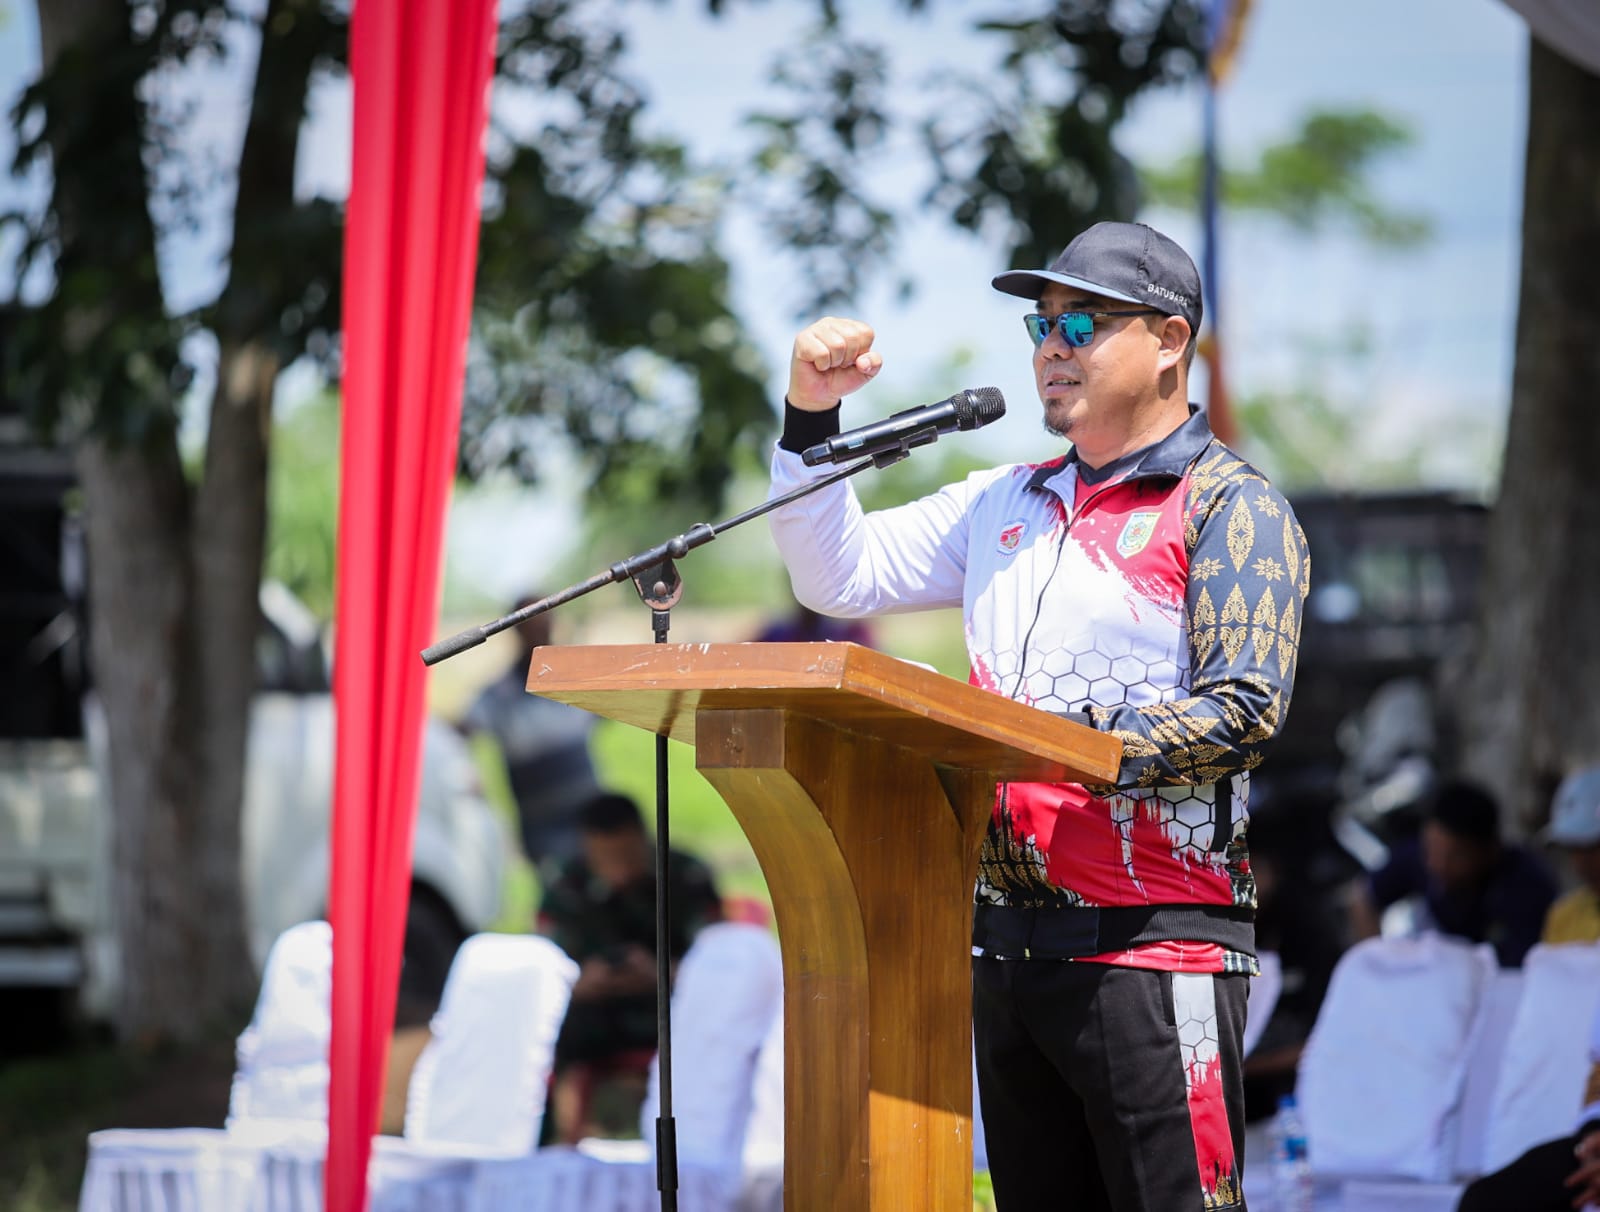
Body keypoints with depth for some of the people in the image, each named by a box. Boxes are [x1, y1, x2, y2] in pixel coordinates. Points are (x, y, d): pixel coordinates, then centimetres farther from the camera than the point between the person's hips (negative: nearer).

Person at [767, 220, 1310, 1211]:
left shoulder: (1230, 506, -3)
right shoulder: (1008, 504, 19)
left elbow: (1247, 709, -14)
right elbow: (841, 575, 19)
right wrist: (812, 420, 6)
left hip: (1155, 943, -7)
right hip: (1010, 943, 7)